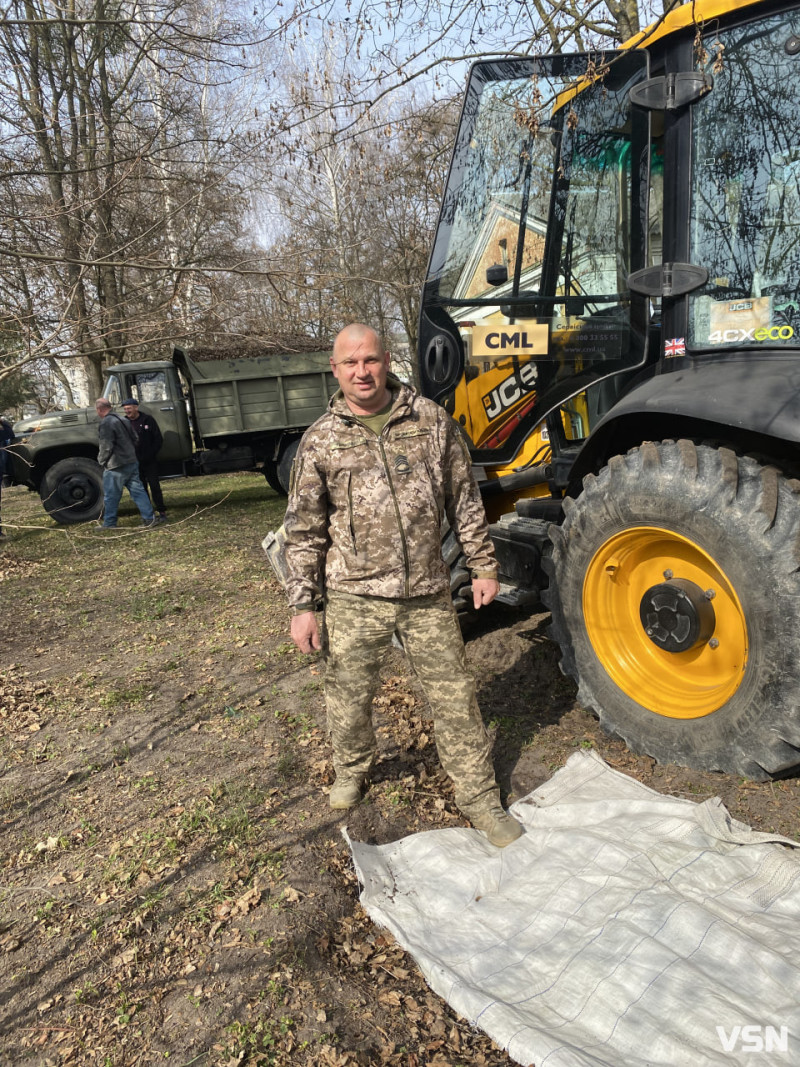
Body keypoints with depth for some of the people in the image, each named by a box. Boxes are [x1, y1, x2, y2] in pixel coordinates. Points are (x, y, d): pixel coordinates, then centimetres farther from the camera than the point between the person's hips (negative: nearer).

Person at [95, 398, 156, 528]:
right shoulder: (122, 419, 13)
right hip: (132, 462, 8)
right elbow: (134, 439, 18)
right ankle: (149, 518, 4)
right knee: (138, 491, 7)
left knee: (110, 496, 4)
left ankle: (109, 523, 12)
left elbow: (106, 446, -19)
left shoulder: (105, 423, -15)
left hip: (115, 466, -8)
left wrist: (101, 460, -3)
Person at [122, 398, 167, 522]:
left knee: (154, 486, -3)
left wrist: (150, 455, -8)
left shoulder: (148, 420, 0)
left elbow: (158, 439, -1)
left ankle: (162, 512, 1)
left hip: (150, 461, -3)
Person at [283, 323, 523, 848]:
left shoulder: (432, 421, 0)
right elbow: (304, 531, 1)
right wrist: (303, 605, -2)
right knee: (349, 697, 15)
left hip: (428, 592, 0)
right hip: (355, 595, 0)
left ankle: (480, 798, 27)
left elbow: (465, 500, 7)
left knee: (455, 695, 8)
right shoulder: (321, 440, -1)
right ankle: (354, 770, 45)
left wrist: (484, 565, 6)